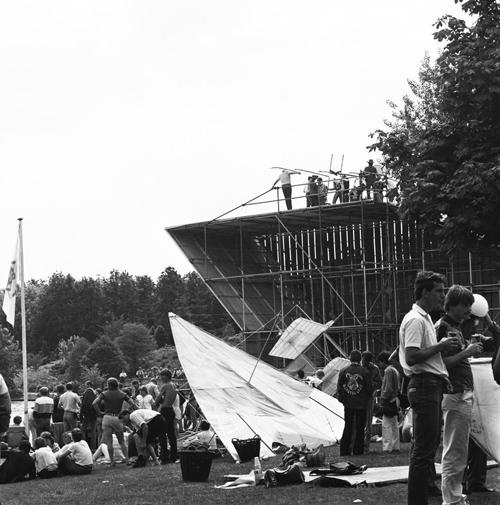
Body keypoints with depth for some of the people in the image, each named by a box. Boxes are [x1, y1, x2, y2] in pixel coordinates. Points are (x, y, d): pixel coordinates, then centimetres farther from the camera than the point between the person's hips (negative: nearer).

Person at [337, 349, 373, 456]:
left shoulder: (343, 371, -3)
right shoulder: (364, 371, -9)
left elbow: (339, 387, 1)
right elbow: (369, 388, -6)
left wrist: (341, 399, 15)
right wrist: (367, 397, 14)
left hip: (348, 403, 2)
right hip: (361, 403, -2)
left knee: (347, 427, 9)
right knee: (360, 428, 5)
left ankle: (344, 450, 7)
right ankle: (358, 450, 5)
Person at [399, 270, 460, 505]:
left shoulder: (425, 318, 18)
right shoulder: (415, 320, -15)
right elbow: (412, 357, -24)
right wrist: (440, 346, -18)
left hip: (432, 386, 11)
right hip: (424, 386, -11)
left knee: (429, 443, 25)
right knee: (424, 448, -10)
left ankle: (428, 485, 41)